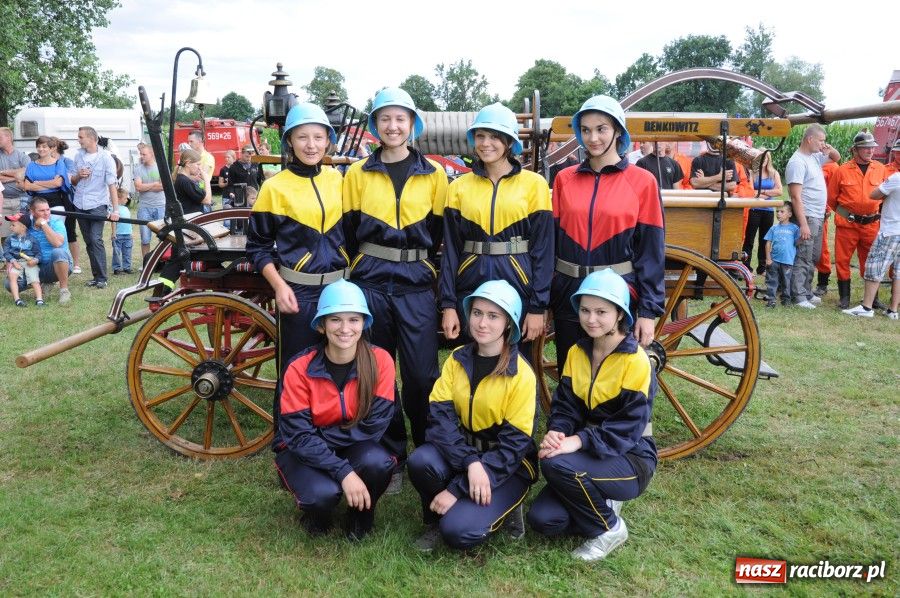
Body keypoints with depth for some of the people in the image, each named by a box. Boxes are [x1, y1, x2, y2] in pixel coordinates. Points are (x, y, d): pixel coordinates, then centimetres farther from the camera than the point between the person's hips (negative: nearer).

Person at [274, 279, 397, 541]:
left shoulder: (380, 361, -16)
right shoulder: (299, 369, -19)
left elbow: (374, 426, -16)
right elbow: (299, 436, -20)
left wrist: (320, 436, -21)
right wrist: (344, 472, -31)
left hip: (356, 449, 1)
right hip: (303, 453, -1)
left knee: (378, 462, -32)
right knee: (323, 493, -32)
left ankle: (361, 515, 2)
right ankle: (316, 514, 8)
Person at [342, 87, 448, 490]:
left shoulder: (433, 175, 5)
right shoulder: (358, 173, 7)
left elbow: (440, 233, 8)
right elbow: (348, 232, 10)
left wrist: (424, 267, 5)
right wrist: (362, 269, 7)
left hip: (417, 283, -1)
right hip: (370, 282, 1)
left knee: (422, 374, -3)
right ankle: (391, 457, 20)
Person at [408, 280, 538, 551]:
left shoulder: (521, 375, -16)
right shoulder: (457, 359, -3)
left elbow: (513, 445, -16)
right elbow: (439, 414, -12)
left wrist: (457, 490, -20)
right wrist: (471, 463, -30)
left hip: (507, 465, -4)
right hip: (460, 450, 4)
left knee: (458, 530, -24)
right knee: (420, 461, -28)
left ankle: (502, 505, 6)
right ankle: (435, 519, 1)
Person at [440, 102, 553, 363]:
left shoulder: (534, 183, -1)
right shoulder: (459, 186, 5)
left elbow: (543, 248, -3)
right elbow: (451, 248, 4)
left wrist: (538, 307, -8)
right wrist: (448, 303, -3)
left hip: (517, 283, -2)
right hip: (471, 285, 2)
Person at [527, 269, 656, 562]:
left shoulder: (635, 361, -16)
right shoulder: (577, 352, 3)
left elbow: (628, 428, -21)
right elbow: (564, 406, -1)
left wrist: (578, 441, -33)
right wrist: (555, 432, -23)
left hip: (630, 459, -5)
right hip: (589, 454, 5)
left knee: (556, 464, -32)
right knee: (542, 519, -16)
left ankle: (610, 527, -7)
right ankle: (601, 504, 13)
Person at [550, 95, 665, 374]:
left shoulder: (642, 181, -3)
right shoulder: (565, 179, 4)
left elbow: (651, 249, -4)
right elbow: (552, 239, 6)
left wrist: (648, 311, -7)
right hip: (569, 294, 3)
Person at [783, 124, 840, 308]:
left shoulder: (815, 156, 10)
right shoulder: (797, 162, -16)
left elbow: (836, 158, 31)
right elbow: (796, 197, -20)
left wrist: (830, 150, 6)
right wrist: (803, 224, -24)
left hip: (818, 217, 9)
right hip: (807, 217, -9)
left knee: (813, 258, 14)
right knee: (803, 259, -7)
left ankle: (806, 292, 22)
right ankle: (799, 297, -3)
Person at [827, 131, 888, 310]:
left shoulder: (880, 169, 2)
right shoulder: (842, 170, -4)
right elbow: (831, 197, 5)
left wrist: (877, 214, 11)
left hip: (871, 224, 2)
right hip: (847, 223, -2)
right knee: (842, 260, 2)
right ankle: (844, 297, 14)